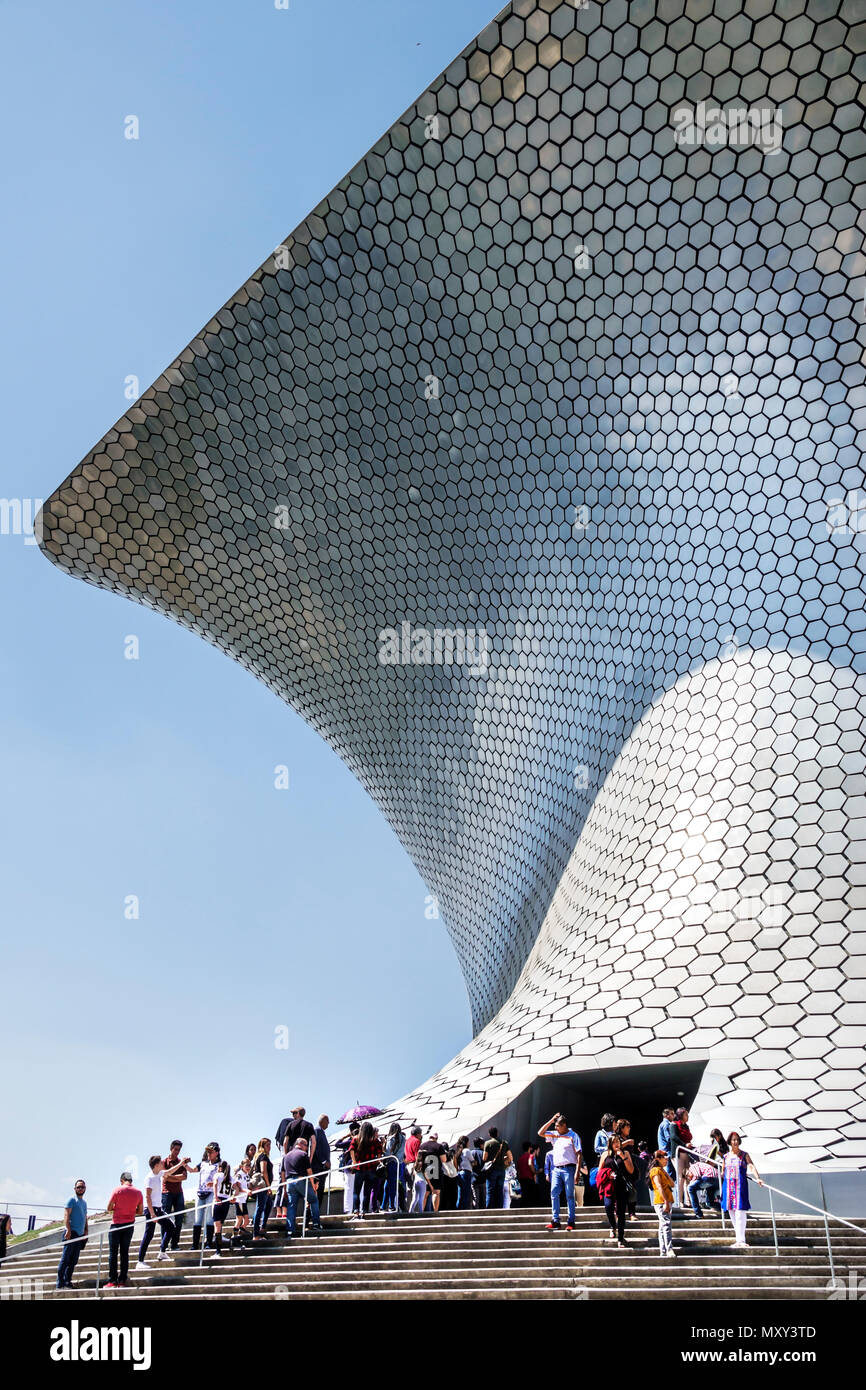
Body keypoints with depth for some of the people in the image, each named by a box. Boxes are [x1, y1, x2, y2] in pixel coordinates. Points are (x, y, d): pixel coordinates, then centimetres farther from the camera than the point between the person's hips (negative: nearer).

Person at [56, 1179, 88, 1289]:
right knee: (65, 1259, -8)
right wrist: (68, 1230, -20)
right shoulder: (72, 1200, -3)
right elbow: (66, 1215, -12)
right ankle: (60, 1283, -7)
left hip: (80, 1234, 8)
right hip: (71, 1233, -8)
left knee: (74, 1260, 8)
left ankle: (67, 1282, 12)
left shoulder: (84, 1202, 21)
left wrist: (86, 1231, 13)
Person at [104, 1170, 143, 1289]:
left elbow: (108, 1208, -5)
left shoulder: (117, 1190, -7)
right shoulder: (138, 1192, 3)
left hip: (116, 1224, -3)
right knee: (124, 1253, 8)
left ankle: (112, 1281, -1)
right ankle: (122, 1281, 5)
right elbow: (140, 1211, 8)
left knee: (113, 1253, 2)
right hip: (129, 1225, 3)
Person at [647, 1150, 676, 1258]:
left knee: (663, 1226, 9)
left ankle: (663, 1252, 11)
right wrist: (666, 1201, -24)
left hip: (667, 1201, 9)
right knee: (666, 1224, -17)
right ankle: (669, 1250, -24)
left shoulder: (662, 1170, 22)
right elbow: (659, 1186, -17)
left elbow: (672, 1184, 17)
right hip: (661, 1201, -9)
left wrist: (666, 1171, 10)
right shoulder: (655, 1170, -7)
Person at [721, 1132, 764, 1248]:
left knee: (740, 1211, -11)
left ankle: (741, 1240, -9)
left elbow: (751, 1166, -15)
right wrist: (722, 1189, 16)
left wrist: (757, 1178, -32)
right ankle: (738, 1235, 22)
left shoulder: (744, 1155, 0)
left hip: (740, 1185, -4)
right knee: (731, 1211, 7)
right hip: (728, 1185, 4)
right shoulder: (726, 1156, 11)